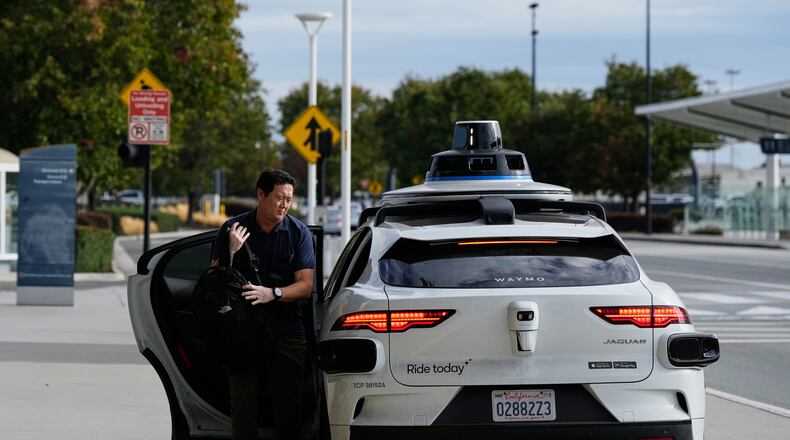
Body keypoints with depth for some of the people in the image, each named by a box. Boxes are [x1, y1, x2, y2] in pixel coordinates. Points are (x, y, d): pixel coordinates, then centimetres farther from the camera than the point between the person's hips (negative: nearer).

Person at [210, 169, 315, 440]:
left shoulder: (299, 233, 2)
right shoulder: (232, 230, 2)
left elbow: (305, 286, -3)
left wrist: (273, 293, -20)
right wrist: (231, 252, -16)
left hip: (287, 333, 0)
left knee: (288, 405, 2)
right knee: (242, 400, -1)